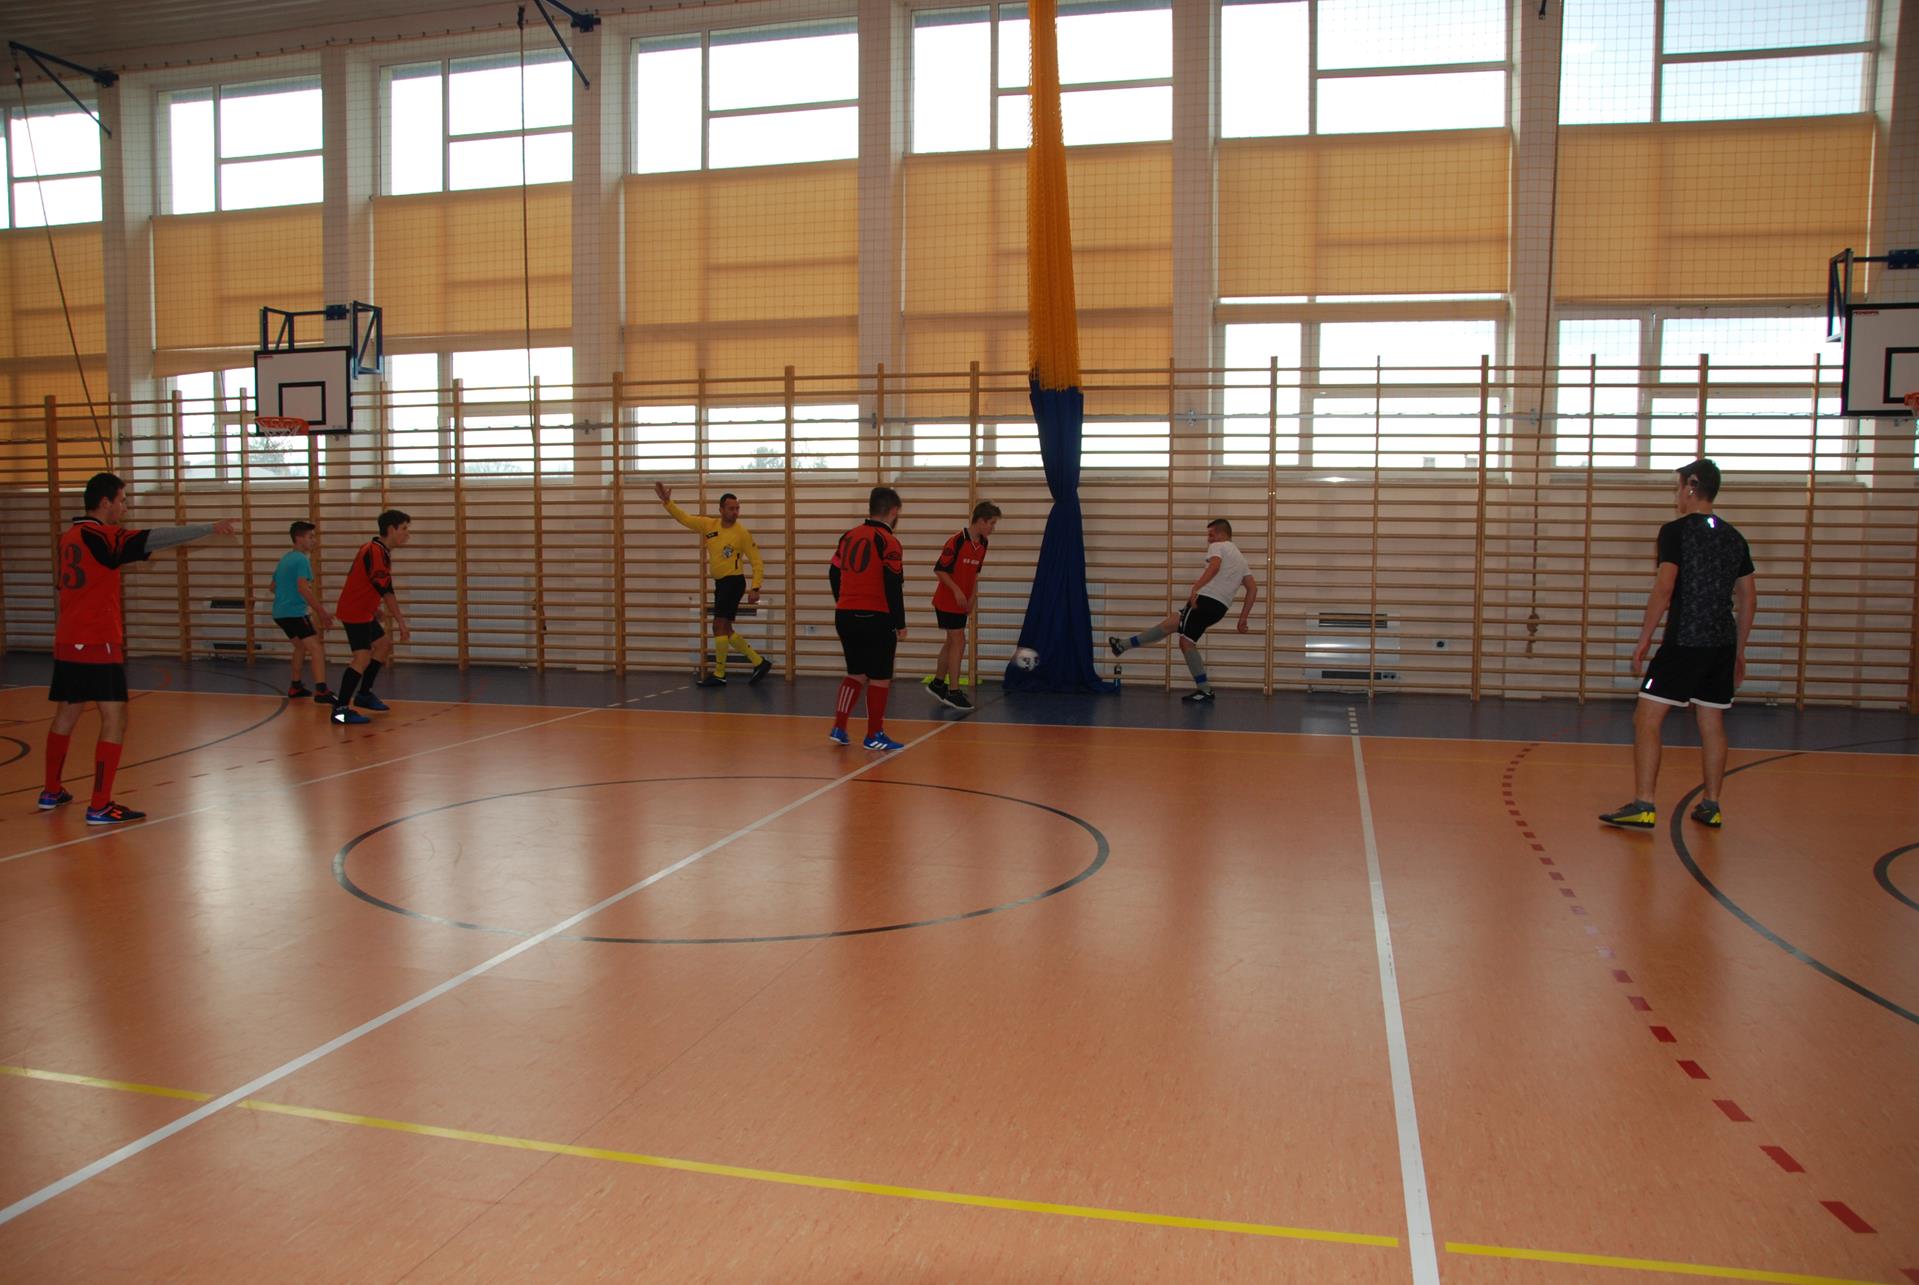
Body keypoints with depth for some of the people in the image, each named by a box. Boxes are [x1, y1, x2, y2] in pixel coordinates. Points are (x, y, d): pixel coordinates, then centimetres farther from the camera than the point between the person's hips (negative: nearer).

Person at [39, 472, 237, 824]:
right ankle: (100, 806, -8)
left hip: (67, 643, 9)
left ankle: (51, 792, 33)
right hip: (98, 644, -9)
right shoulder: (99, 536, -14)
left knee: (67, 715, 20)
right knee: (114, 719, -6)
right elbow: (152, 539, -27)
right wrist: (210, 528, -31)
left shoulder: (69, 535, 11)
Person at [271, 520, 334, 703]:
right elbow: (303, 588, -23)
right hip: (295, 612, -10)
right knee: (316, 648, -14)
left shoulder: (285, 558, 17)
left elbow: (274, 586, 25)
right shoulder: (302, 559, -12)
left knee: (301, 646, 25)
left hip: (280, 611, 10)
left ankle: (295, 687, 30)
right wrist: (321, 612, -21)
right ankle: (321, 691, -25)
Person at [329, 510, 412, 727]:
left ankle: (364, 694, 28)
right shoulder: (376, 553, -22)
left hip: (363, 611, 11)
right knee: (363, 657, -16)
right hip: (354, 612, -11)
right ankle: (341, 709, -16)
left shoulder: (379, 551, 9)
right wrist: (401, 622, -27)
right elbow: (386, 590, -27)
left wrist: (375, 608, 24)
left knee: (384, 645, 20)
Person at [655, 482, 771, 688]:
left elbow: (757, 562, -8)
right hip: (720, 582, 7)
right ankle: (759, 662, 17)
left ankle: (718, 675, 0)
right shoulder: (709, 525, 3)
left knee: (719, 626, -9)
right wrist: (667, 502, -5)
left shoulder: (742, 533, -10)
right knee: (725, 631, 10)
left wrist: (755, 588, -16)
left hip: (734, 581, -7)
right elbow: (684, 518, 9)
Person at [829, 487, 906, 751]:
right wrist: (900, 623, -8)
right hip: (876, 619, -7)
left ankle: (838, 728, 15)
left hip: (845, 617, 7)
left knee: (855, 673, 19)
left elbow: (834, 574, 15)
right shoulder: (888, 542, -11)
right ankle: (874, 735, 11)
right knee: (879, 678, 6)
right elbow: (894, 587, -15)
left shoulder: (848, 536, 9)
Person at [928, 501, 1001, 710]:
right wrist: (957, 591, -24)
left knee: (952, 642, 15)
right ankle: (953, 693, -4)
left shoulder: (982, 544, 5)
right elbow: (939, 569, -18)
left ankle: (938, 684, 28)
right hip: (947, 601, -8)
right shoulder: (956, 540, -20)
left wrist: (972, 596, 6)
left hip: (961, 602, 8)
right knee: (958, 642, -9)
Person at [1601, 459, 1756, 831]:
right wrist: (1739, 651, 23)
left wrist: (1644, 639, -9)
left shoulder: (1676, 530, -7)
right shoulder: (1733, 537, 14)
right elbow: (1748, 599, 16)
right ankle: (1711, 807, 19)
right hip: (1723, 645, 7)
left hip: (1684, 643, -7)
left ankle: (1643, 806, -8)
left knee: (1647, 718, -3)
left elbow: (1663, 589, -15)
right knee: (1712, 723, 13)